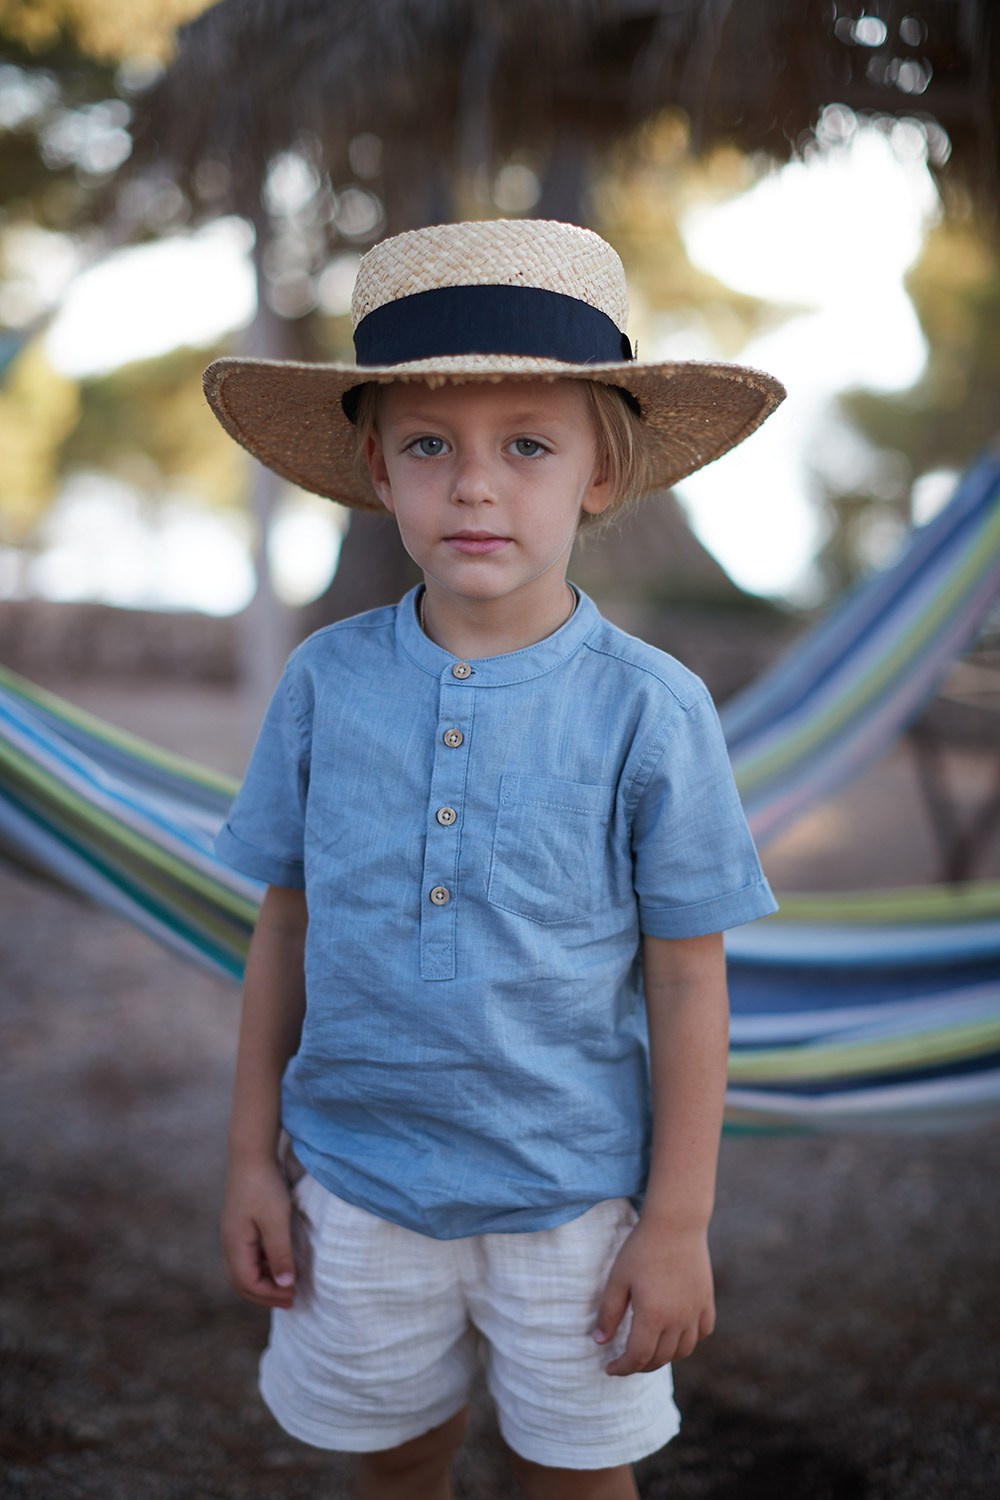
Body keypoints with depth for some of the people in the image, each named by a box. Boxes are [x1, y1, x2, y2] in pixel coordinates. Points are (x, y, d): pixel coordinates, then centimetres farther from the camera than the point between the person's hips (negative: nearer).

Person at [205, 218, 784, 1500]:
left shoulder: (648, 711, -15)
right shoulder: (325, 684, -8)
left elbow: (687, 985, -9)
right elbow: (286, 928, 1)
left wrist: (678, 1223, -5)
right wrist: (253, 1154, 5)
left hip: (571, 1200, -2)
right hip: (360, 1185, 2)